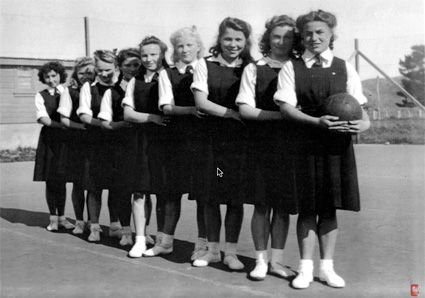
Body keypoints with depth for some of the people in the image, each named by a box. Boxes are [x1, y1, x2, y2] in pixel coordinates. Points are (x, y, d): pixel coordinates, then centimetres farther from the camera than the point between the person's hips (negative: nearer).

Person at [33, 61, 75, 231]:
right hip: (49, 139, 0)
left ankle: (61, 217, 16)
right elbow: (43, 118, -6)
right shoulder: (41, 96, 6)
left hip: (65, 140, 0)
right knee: (50, 180, 2)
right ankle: (53, 218, 13)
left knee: (61, 180, 5)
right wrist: (62, 125, -20)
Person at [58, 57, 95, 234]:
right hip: (76, 142, -1)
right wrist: (80, 126, -15)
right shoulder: (69, 91, 1)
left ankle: (91, 221, 19)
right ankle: (79, 221, 17)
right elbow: (64, 119, -2)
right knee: (78, 183, 3)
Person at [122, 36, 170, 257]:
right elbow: (128, 114, 5)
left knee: (162, 191, 3)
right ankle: (140, 239, 10)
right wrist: (153, 117, -7)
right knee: (140, 190, 1)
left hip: (164, 139, -3)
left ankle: (161, 240, 15)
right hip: (141, 139, 3)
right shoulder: (135, 82, 11)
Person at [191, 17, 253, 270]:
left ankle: (231, 252, 15)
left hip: (239, 139, 0)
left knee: (235, 198, 3)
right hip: (211, 137, 0)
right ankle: (213, 250, 21)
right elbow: (201, 102, -6)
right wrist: (235, 114, -12)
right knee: (211, 197, 6)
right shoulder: (205, 65, 3)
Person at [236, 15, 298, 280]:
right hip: (260, 144, -1)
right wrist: (280, 114, -15)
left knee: (283, 206, 6)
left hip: (290, 145, 2)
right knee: (262, 205, 2)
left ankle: (277, 260, 18)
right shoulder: (254, 69, 3)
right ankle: (261, 260, 15)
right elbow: (244, 109, -5)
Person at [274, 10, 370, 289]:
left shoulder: (344, 68, 8)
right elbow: (286, 106, -7)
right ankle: (306, 268, 16)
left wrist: (364, 122, -16)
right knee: (308, 207, 3)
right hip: (305, 145, -1)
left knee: (330, 207, 7)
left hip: (338, 145, 2)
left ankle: (327, 267, 20)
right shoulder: (292, 67, 3)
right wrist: (318, 121, -20)